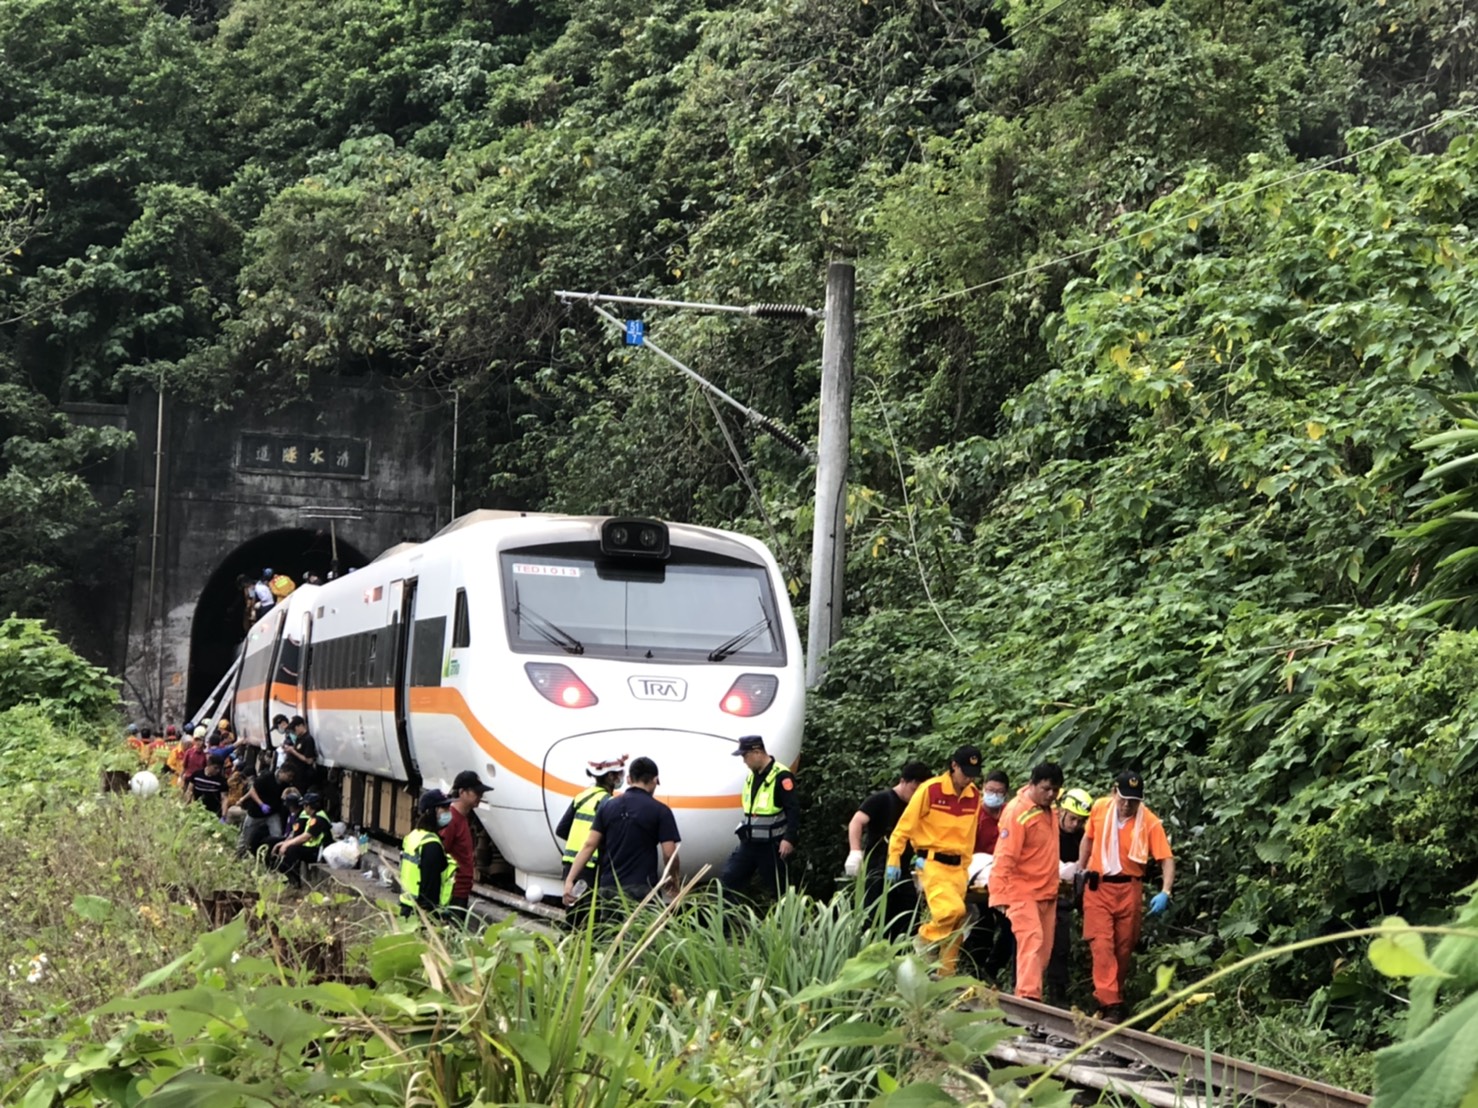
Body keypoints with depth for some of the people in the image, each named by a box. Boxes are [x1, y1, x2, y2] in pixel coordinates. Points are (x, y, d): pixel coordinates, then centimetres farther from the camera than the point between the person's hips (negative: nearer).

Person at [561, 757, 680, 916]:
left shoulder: (607, 807, 9)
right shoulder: (660, 811, -3)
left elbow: (589, 845, 3)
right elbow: (669, 854, -7)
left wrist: (569, 880, 1)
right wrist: (673, 878, 13)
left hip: (608, 888, 4)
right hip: (640, 890, -4)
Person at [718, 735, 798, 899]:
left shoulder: (781, 776, -16)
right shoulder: (751, 775, 12)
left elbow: (793, 810, -20)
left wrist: (789, 839, -25)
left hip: (772, 846, -8)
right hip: (749, 842, 8)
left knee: (774, 890, 1)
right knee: (727, 881, 2)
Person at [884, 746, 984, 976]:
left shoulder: (974, 796, 7)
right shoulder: (931, 789, -10)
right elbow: (905, 826, -6)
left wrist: (965, 867, 17)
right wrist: (894, 861, -6)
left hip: (956, 867, 6)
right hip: (931, 862, -6)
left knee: (955, 927, 3)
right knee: (952, 910, -24)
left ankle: (945, 977, 10)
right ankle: (923, 941, 0)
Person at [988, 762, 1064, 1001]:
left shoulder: (1047, 810, 10)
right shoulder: (1017, 812, -16)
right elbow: (1005, 857, -19)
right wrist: (1000, 895, -23)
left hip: (1046, 892, 8)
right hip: (1023, 890, -8)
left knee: (1044, 947, 6)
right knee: (1032, 940, -20)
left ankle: (1025, 993, 11)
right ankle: (1028, 997, -27)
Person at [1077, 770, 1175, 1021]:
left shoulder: (1150, 822, -14)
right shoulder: (1100, 808, -5)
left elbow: (1167, 859, -16)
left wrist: (1165, 892, -29)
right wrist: (1080, 870, 14)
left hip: (1128, 890, -1)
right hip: (1097, 887, 1)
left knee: (1123, 949, 10)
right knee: (1102, 944, -11)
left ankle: (1115, 998, 27)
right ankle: (1110, 1004, -16)